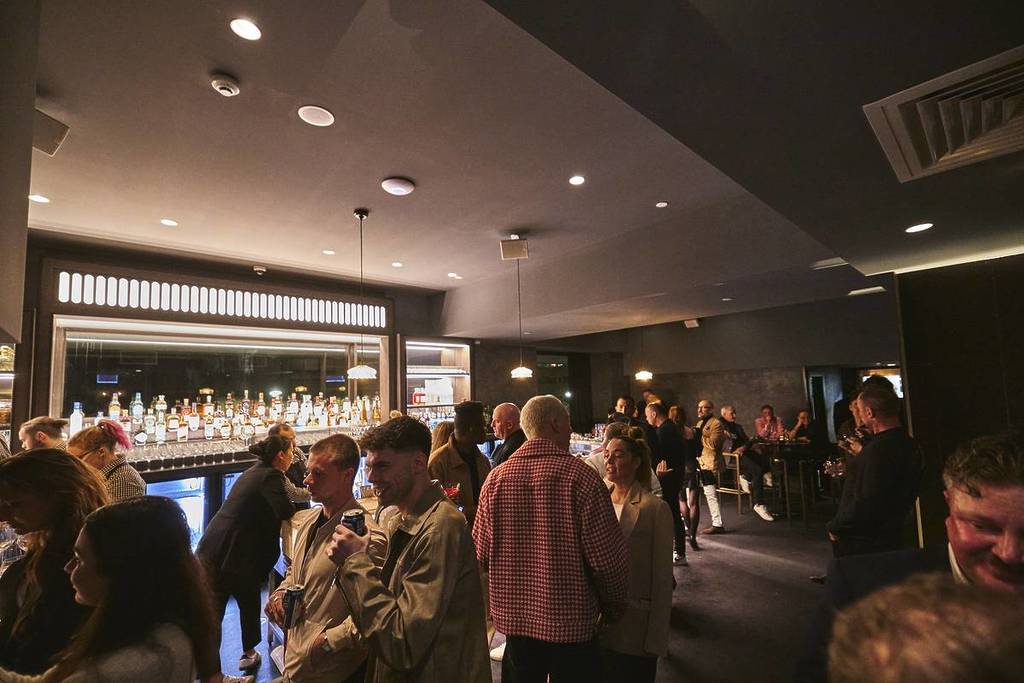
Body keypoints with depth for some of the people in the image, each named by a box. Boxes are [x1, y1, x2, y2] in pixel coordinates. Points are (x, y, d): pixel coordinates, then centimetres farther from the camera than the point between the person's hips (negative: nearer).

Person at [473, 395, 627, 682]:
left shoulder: (496, 478, -10)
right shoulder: (581, 477, -21)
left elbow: (481, 553, -2)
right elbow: (607, 558, -18)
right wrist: (613, 606, 1)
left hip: (514, 618, 3)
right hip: (571, 623, -3)